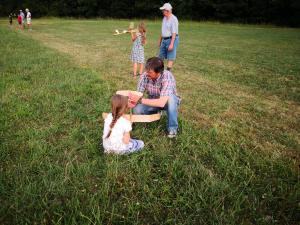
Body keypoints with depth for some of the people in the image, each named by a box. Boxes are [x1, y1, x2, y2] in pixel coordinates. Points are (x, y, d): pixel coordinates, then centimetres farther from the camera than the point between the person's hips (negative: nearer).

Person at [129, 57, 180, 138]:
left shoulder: (167, 77, -34)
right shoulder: (144, 76, -21)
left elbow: (162, 102, -43)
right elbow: (138, 94, -18)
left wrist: (140, 100, -46)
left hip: (167, 102, -3)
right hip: (153, 102, 4)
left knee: (170, 98, -39)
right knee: (137, 110, -23)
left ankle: (172, 128, -19)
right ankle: (155, 113, 10)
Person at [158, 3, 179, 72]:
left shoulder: (173, 19, -14)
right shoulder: (164, 18, 12)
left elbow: (174, 33, -20)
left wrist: (171, 44, -25)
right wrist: (160, 40, 21)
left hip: (172, 40, -9)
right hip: (164, 40, 9)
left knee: (170, 57, -4)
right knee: (161, 56, 13)